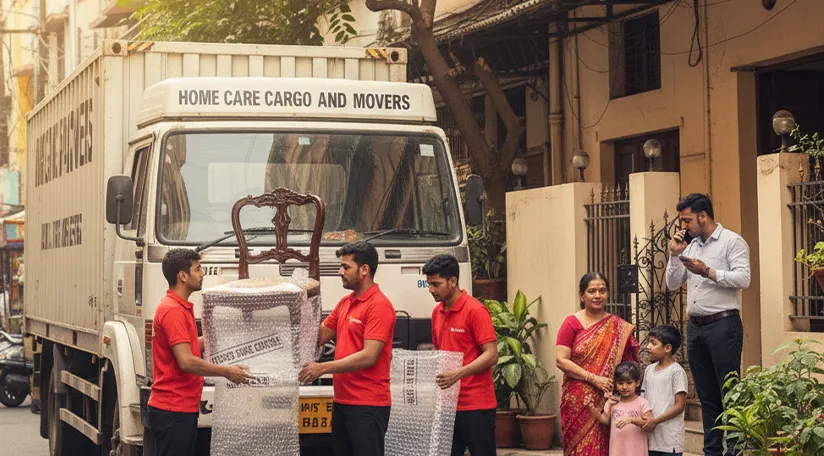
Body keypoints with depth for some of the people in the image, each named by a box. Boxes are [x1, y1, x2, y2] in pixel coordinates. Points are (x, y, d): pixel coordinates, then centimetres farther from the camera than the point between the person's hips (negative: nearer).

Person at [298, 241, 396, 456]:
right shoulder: (344, 303, 14)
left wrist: (323, 368, -20)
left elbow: (369, 356, -21)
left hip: (368, 405, -9)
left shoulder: (379, 306, -14)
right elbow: (319, 336, 17)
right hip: (342, 401, 9)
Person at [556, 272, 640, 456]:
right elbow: (561, 361, -6)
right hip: (578, 403, -2)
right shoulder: (572, 324, 1)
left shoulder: (619, 328, 7)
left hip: (608, 401, 2)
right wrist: (593, 378, -14)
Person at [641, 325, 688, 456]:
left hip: (670, 440, -7)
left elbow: (680, 406, -12)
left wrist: (656, 421, -17)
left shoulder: (676, 371, -9)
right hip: (651, 438, 7)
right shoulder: (649, 369, 13)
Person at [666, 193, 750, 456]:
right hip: (695, 326, 7)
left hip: (723, 324, -7)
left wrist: (708, 272, -17)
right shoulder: (689, 245, 15)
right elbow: (673, 285, 15)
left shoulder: (732, 242, -4)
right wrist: (675, 255, 3)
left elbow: (743, 279, -17)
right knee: (706, 395, 10)